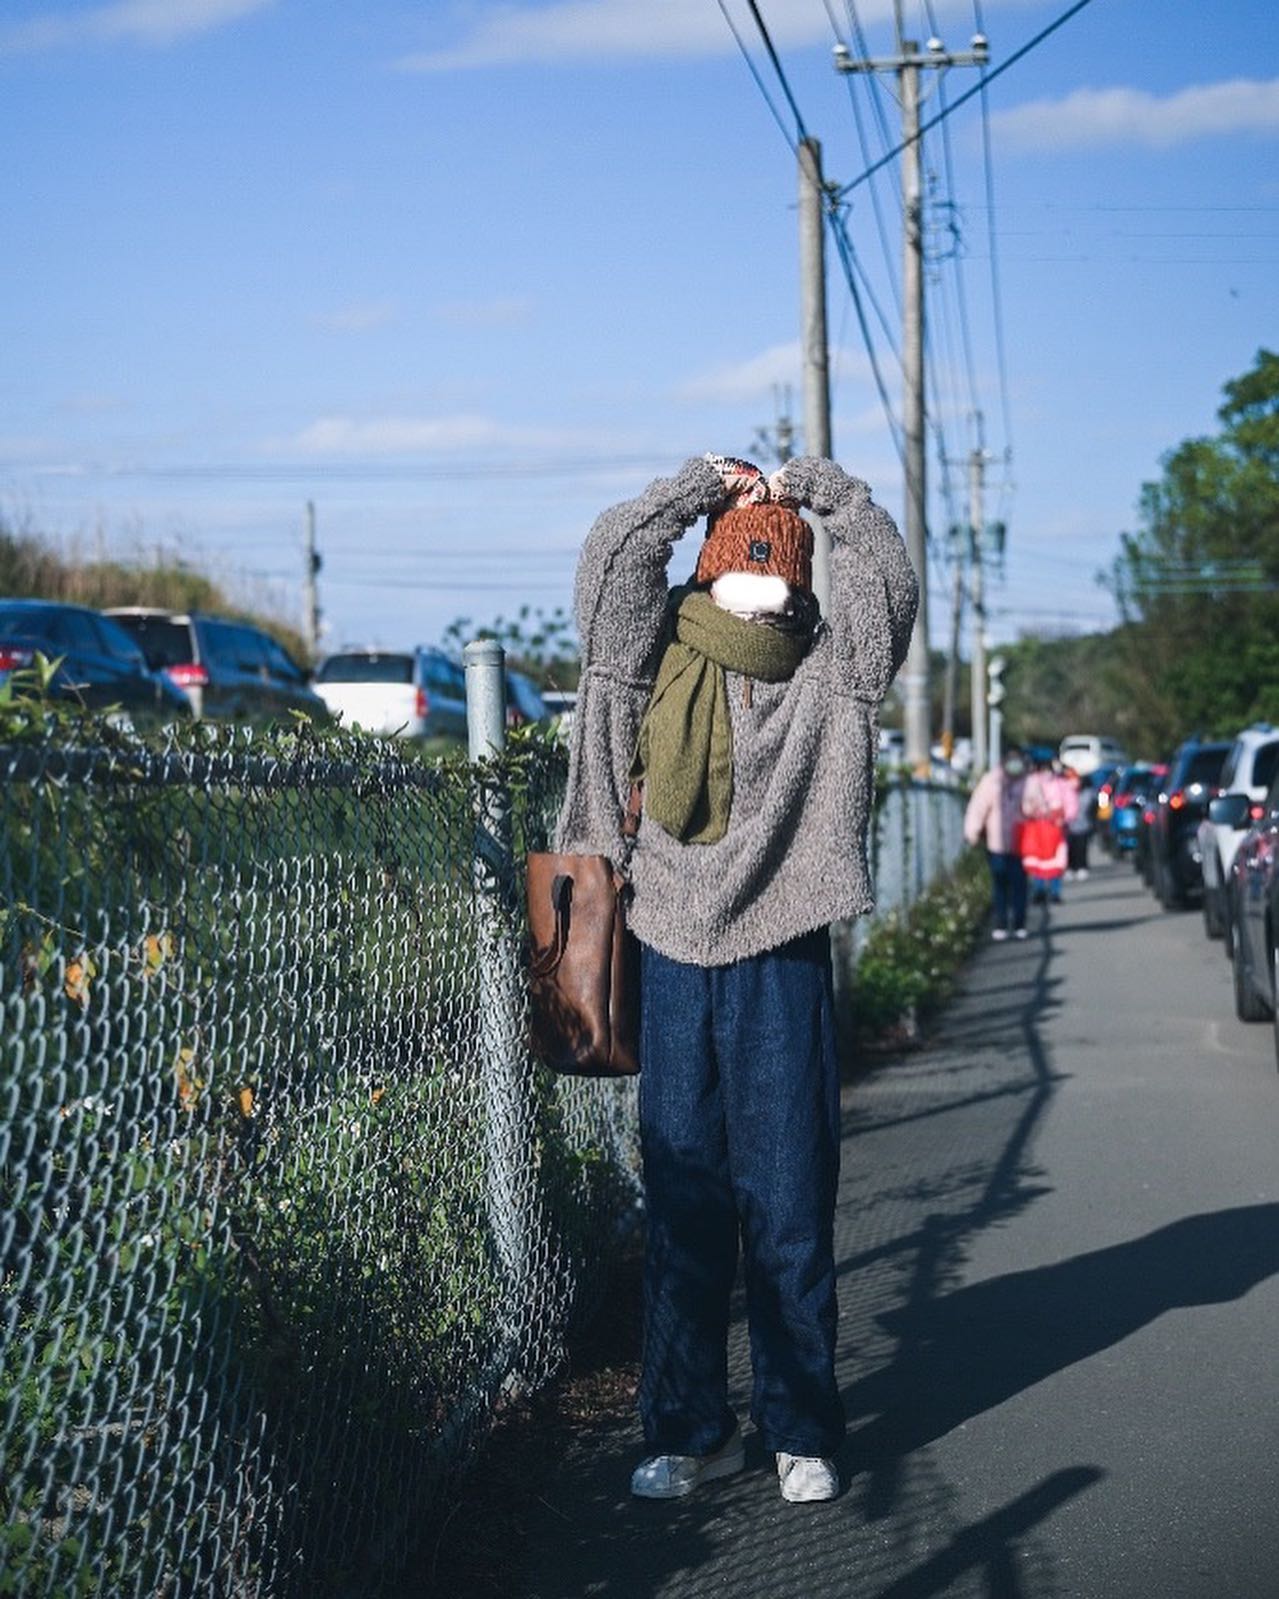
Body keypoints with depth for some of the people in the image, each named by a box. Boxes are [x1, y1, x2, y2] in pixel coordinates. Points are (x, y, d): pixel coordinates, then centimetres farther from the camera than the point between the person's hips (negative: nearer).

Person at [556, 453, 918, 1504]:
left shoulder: (830, 678, 7)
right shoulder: (664, 666, 7)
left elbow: (888, 584, -3)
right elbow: (610, 567, -3)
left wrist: (826, 492, 5)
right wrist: (703, 486, 3)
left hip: (783, 963, -1)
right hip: (678, 958, 1)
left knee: (791, 1206, 2)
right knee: (682, 1204, 6)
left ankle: (802, 1430, 12)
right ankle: (689, 1430, 15)